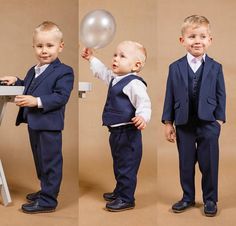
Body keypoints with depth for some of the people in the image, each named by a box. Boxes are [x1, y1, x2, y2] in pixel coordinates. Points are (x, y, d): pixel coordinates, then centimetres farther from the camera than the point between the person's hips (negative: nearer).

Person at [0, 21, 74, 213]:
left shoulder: (64, 72, -11)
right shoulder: (33, 71, 15)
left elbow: (61, 97, -21)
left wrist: (37, 102, -28)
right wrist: (16, 82, 8)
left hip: (49, 126, -9)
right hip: (34, 124, 9)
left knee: (50, 163, 1)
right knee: (40, 161, 21)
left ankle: (48, 200, 10)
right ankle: (45, 190, 37)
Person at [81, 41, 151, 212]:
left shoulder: (134, 83, -19)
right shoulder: (115, 78, 11)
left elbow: (144, 103, -27)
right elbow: (103, 72, 30)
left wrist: (142, 117, -46)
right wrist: (91, 58, 34)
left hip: (128, 132, -10)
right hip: (116, 131, 10)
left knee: (126, 166, 1)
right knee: (119, 164, 23)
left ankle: (126, 199, 13)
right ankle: (119, 191, 39)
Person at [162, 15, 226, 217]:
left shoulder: (215, 68, -2)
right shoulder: (175, 68, 0)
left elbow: (221, 96, 1)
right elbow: (170, 96, 2)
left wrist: (219, 120, -3)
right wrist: (168, 122, 1)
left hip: (208, 124, -1)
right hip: (184, 125, 1)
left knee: (209, 165, 6)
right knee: (186, 165, 12)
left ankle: (210, 200, 24)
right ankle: (188, 198, 29)